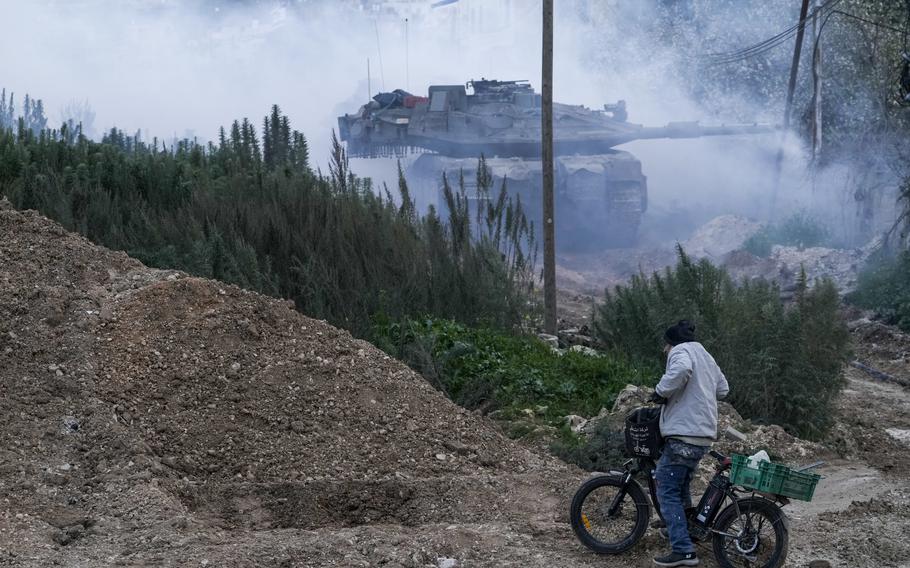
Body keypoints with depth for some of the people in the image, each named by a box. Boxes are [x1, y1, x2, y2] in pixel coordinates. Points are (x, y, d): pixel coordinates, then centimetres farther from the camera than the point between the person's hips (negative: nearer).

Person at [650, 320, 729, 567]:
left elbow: (681, 370, -30)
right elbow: (723, 388, 25)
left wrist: (661, 391, -18)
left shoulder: (681, 351, -6)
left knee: (667, 491, -7)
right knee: (681, 486, 27)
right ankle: (681, 530, 39)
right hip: (704, 435, 10)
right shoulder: (705, 356, 23)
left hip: (683, 435, -10)